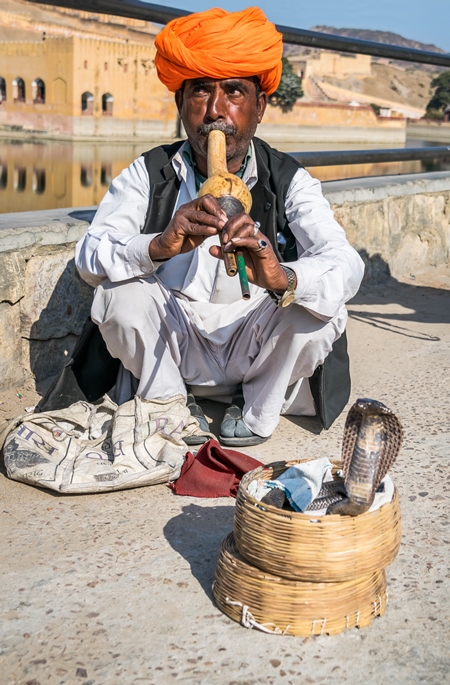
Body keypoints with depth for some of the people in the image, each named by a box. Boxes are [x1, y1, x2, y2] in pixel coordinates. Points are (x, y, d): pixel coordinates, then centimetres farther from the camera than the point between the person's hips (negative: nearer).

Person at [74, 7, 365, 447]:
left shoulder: (289, 181, -11)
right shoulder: (149, 175, -8)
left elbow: (345, 266, -25)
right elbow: (89, 257, -19)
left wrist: (284, 279, -49)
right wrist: (159, 245, -41)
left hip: (255, 353, 0)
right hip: (172, 345, 0)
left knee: (321, 306, -27)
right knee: (120, 292, -26)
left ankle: (257, 413, 2)